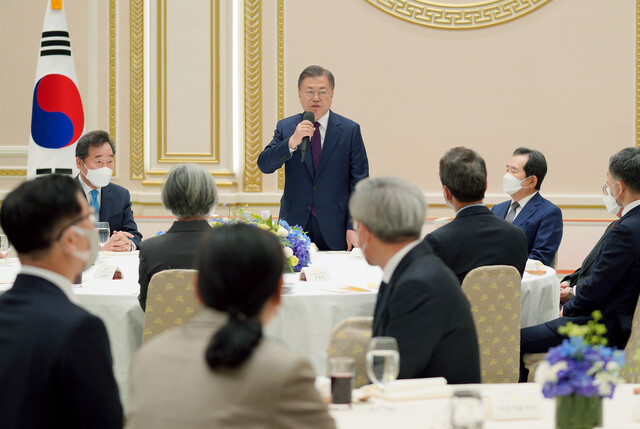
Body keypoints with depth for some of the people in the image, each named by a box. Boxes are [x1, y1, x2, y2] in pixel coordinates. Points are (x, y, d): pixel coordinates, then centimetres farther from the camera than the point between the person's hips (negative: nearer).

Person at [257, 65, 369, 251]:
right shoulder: (285, 127, 7)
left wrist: (353, 227, -7)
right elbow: (264, 165, -5)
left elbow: (359, 184, 0)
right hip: (294, 223, 1)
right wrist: (292, 142, -21)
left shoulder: (350, 130, 2)